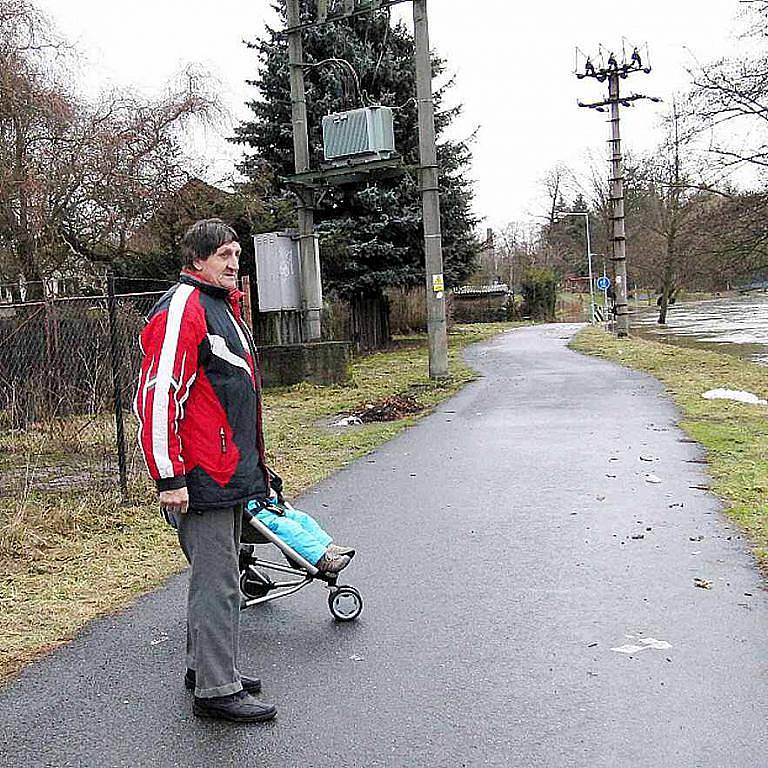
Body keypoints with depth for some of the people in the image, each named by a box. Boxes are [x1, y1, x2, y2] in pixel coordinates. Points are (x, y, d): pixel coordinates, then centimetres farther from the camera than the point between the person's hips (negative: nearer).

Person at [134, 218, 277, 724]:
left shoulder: (224, 305, 18)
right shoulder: (182, 308, -14)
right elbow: (156, 395, -21)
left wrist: (251, 460, 25)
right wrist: (169, 477, -23)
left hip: (231, 471, 10)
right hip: (202, 478, -10)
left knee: (218, 573, 18)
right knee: (218, 583, -4)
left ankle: (206, 665, 32)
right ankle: (216, 690, 7)